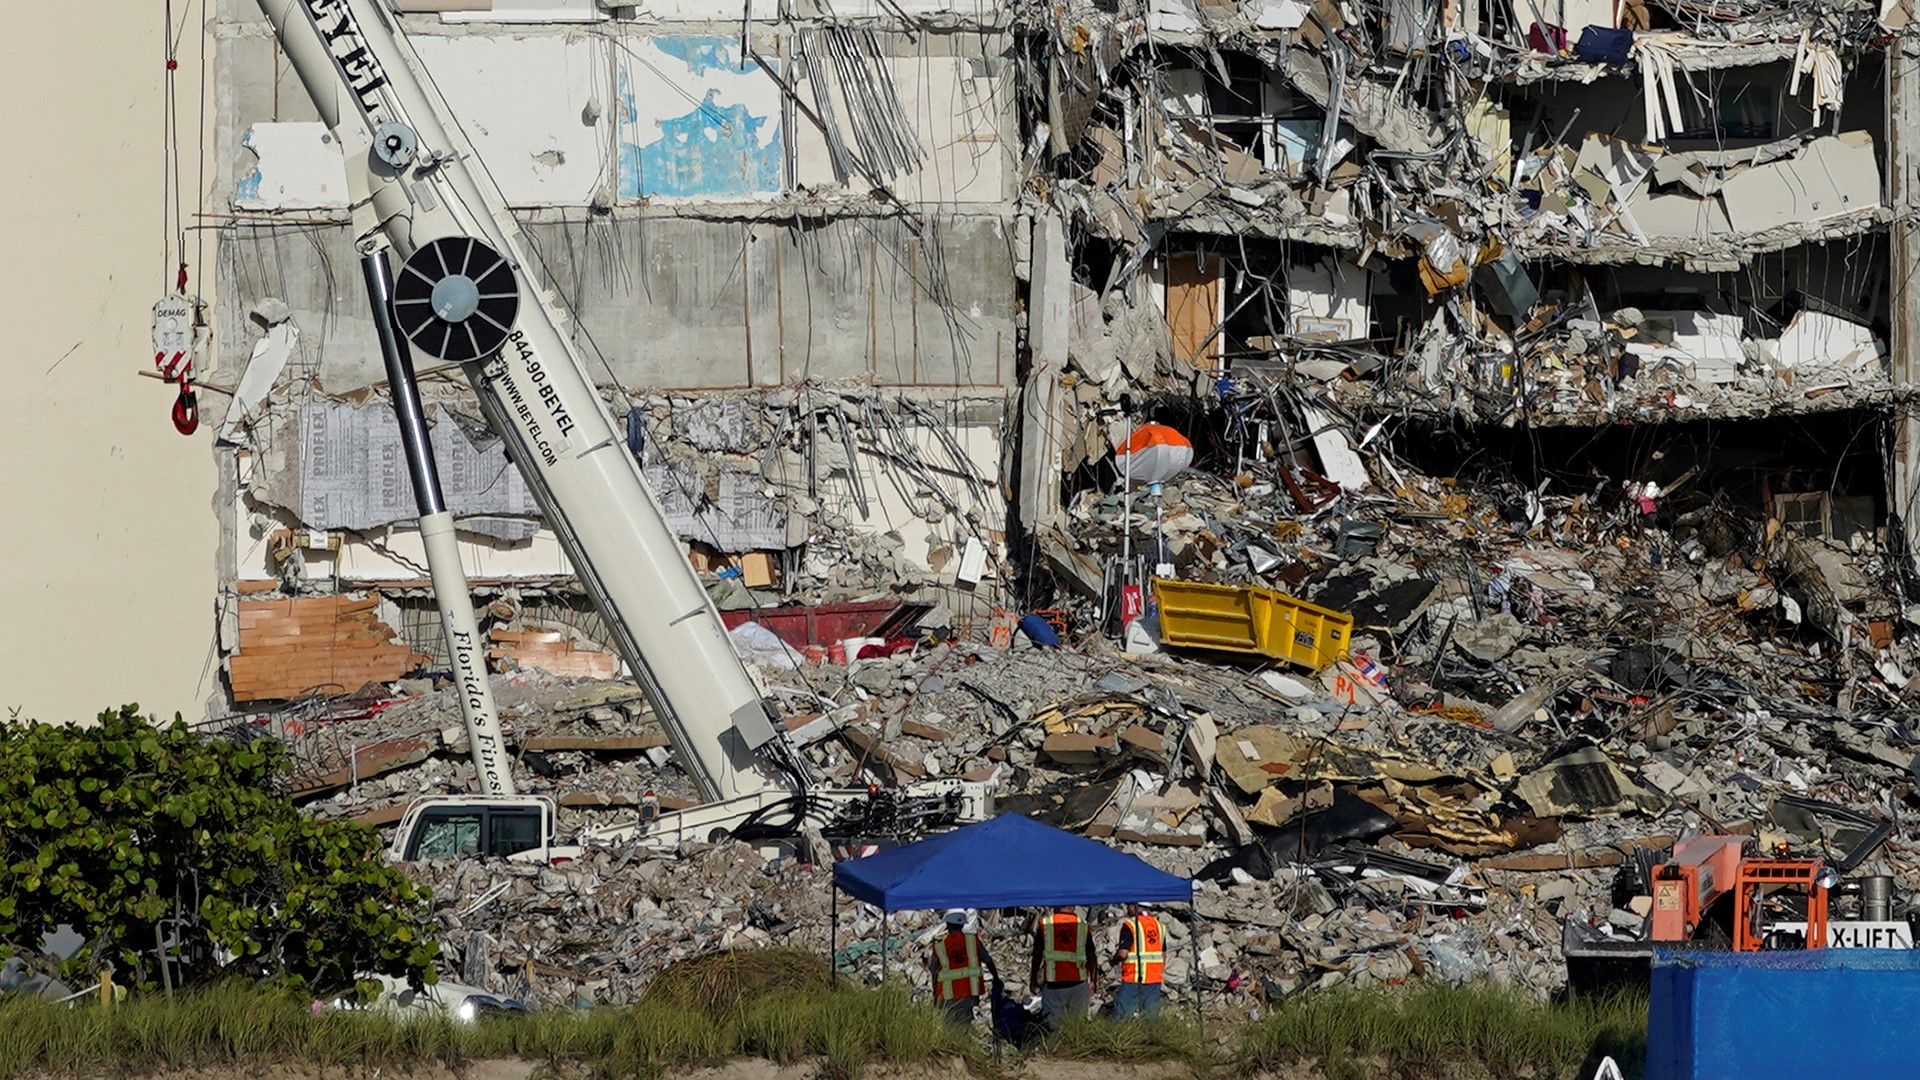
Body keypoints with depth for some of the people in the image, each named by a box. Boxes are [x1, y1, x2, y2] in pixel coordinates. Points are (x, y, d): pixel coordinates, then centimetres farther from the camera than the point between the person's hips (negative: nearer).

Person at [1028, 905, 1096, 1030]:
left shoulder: (1044, 923, -3)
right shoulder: (1083, 925, 0)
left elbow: (1037, 953, -1)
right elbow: (1091, 955, 4)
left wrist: (1034, 977, 11)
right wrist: (1094, 980, 15)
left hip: (1052, 983, -1)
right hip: (1078, 982, 1)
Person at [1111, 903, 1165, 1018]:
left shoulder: (1129, 925, -10)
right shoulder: (1158, 925, 11)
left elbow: (1123, 954, -16)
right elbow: (1164, 955, 16)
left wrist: (1114, 960, 4)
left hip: (1133, 980, -6)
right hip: (1155, 980, 6)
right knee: (1152, 1015, 7)